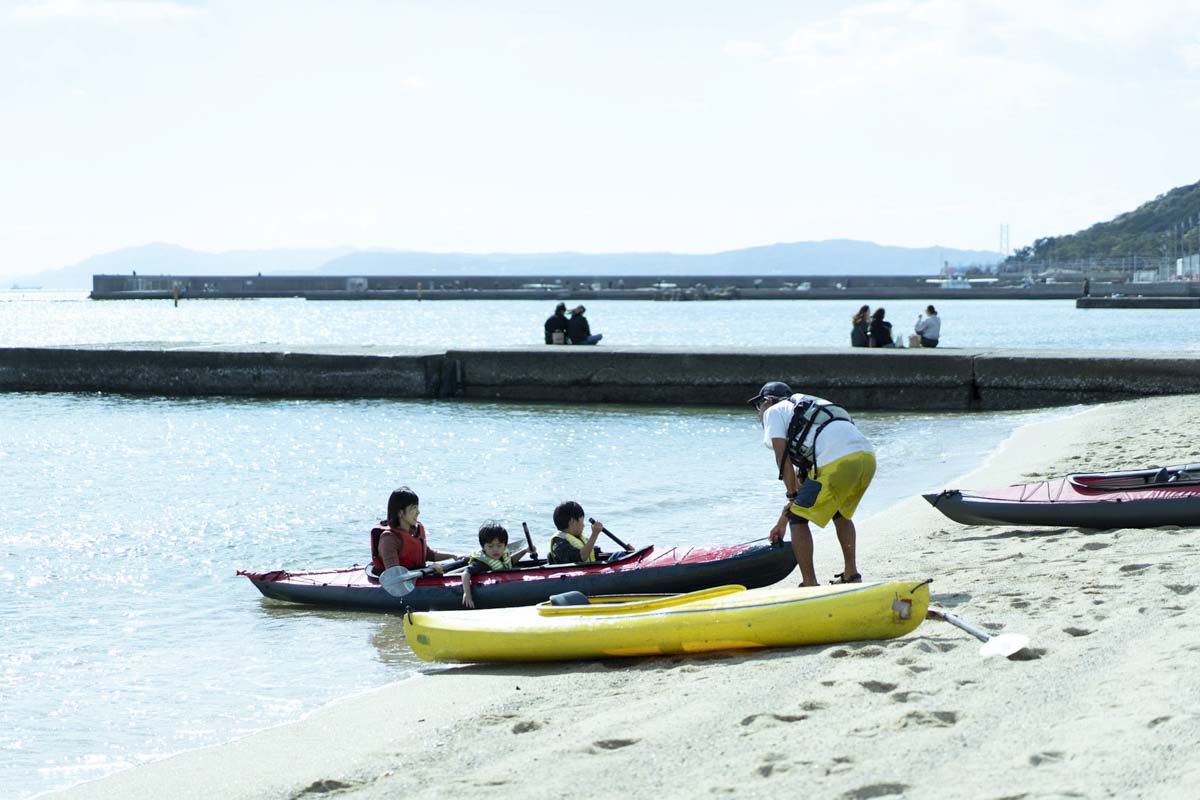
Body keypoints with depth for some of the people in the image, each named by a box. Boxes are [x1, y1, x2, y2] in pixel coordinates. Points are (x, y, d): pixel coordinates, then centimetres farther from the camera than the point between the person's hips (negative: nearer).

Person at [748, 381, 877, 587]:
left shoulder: (774, 411, 16)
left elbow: (783, 458, 2)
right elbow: (800, 475, 38)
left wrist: (792, 496, 10)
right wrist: (783, 521, 38)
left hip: (837, 462, -8)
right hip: (867, 456, 8)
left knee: (799, 518, 5)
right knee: (841, 513, 32)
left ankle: (810, 585, 3)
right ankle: (851, 575, 32)